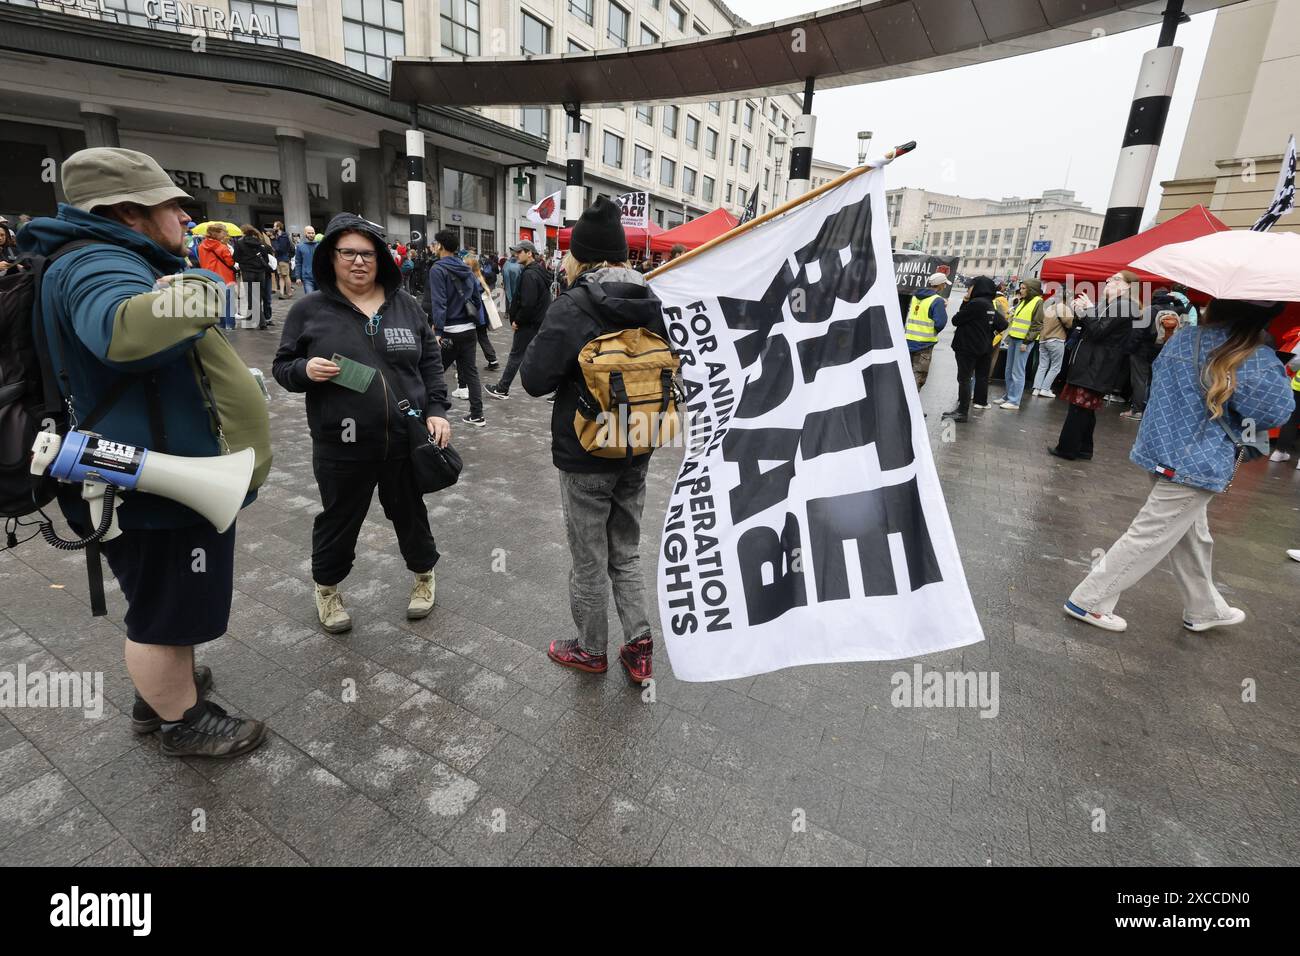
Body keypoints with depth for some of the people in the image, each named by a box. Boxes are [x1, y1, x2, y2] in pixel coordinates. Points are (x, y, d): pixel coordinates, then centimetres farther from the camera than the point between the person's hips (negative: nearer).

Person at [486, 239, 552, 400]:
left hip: (528, 323, -9)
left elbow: (527, 303, -26)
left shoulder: (529, 274, -19)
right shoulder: (540, 271, 12)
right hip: (541, 321, 9)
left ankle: (502, 389, 11)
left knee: (516, 355, 1)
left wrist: (517, 320, -14)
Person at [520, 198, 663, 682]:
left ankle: (591, 650, 30)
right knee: (626, 552, 21)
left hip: (585, 455, -5)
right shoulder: (653, 303, 1)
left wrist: (550, 335, -1)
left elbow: (534, 379, -17)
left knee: (589, 560, 12)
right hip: (637, 449, 6)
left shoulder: (572, 308, -18)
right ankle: (639, 646, 24)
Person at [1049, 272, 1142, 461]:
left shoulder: (1123, 306, -12)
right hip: (1091, 364, 9)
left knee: (1079, 408, -7)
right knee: (1086, 409, 12)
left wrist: (1087, 311, -10)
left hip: (1097, 367, -9)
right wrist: (1081, 312, 0)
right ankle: (1083, 449, 19)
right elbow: (1088, 328, 16)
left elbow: (1098, 331, -18)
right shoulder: (1107, 305, 17)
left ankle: (1067, 449, -2)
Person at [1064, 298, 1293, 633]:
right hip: (1200, 464, -8)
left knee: (1192, 537, 22)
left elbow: (1164, 388, 17)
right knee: (1150, 538, 1)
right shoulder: (1258, 362, -17)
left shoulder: (1181, 340, 2)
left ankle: (1204, 609, 39)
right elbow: (1276, 411, -8)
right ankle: (1089, 601, 6)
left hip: (1167, 451, 8)